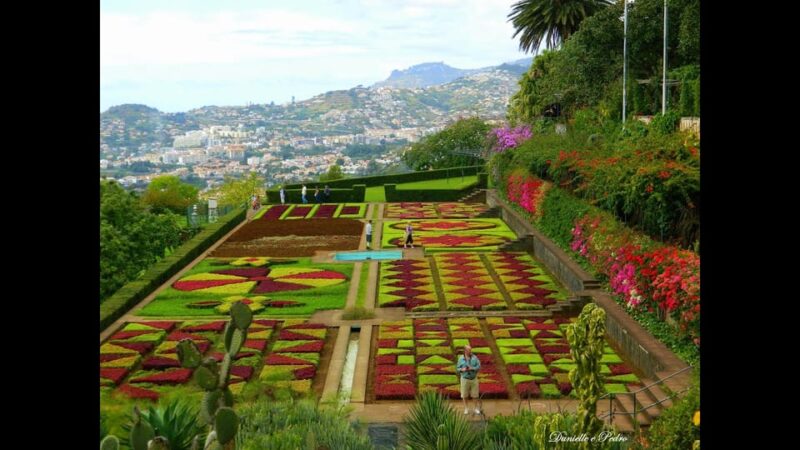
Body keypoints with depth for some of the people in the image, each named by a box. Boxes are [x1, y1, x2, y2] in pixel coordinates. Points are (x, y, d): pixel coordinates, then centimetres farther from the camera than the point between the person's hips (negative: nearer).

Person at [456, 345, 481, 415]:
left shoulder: (474, 357, -7)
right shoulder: (461, 358, -8)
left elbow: (478, 367, -10)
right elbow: (458, 369, -3)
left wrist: (472, 368, -28)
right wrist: (462, 370, -25)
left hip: (474, 379, 0)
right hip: (465, 379, 0)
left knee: (475, 395, 6)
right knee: (464, 395, 6)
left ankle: (476, 409, 21)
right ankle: (466, 409, 21)